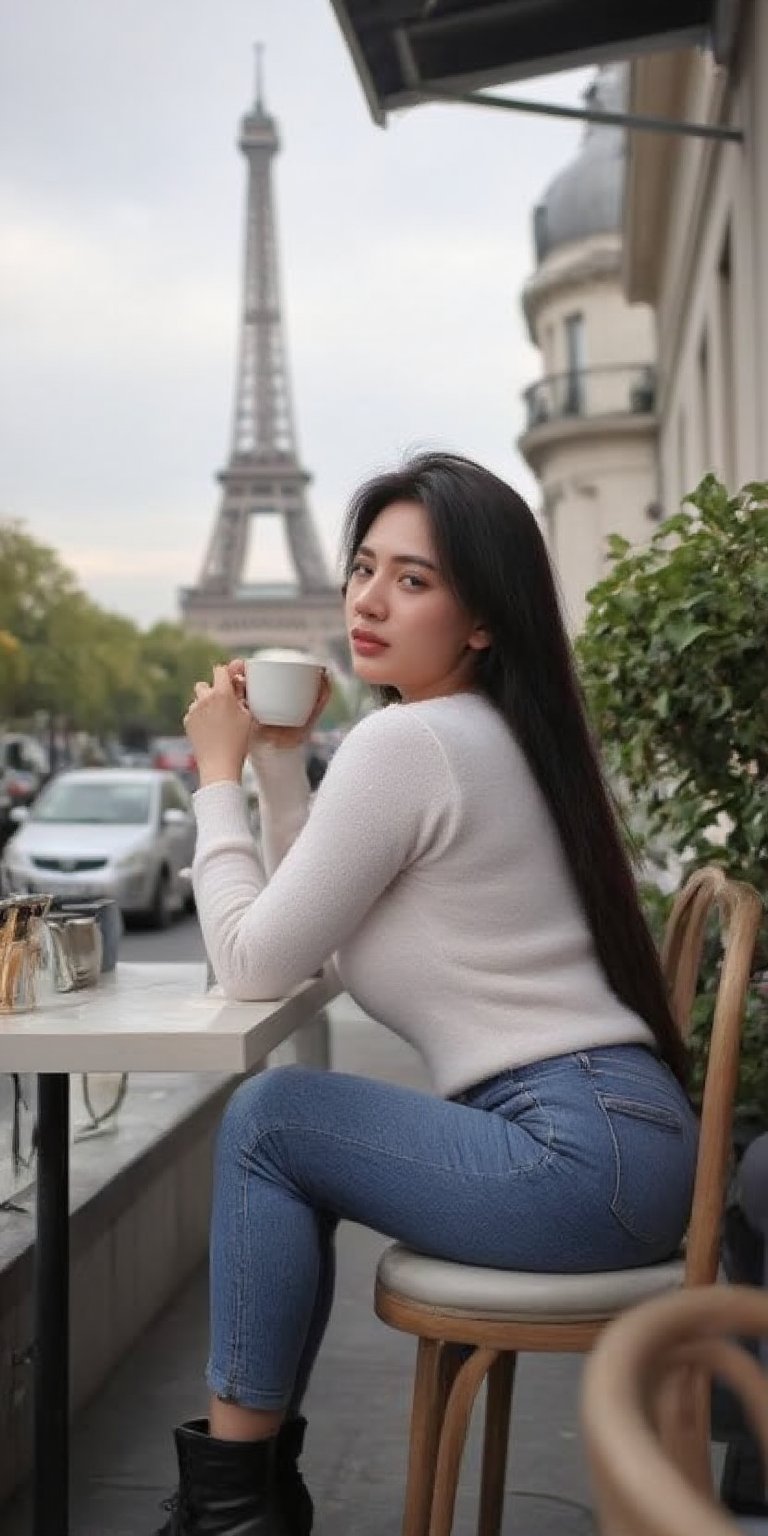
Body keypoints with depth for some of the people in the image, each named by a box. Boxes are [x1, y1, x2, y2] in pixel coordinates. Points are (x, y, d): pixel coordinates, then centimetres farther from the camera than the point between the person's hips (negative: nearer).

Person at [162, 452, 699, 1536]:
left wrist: (219, 771, -1)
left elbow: (252, 964, -11)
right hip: (615, 1136, 10)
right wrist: (278, 759, 11)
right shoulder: (478, 733, 15)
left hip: (582, 1152, -10)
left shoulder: (407, 741, -15)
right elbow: (309, 943, 17)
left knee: (267, 1118, -3)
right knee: (293, 1137, 14)